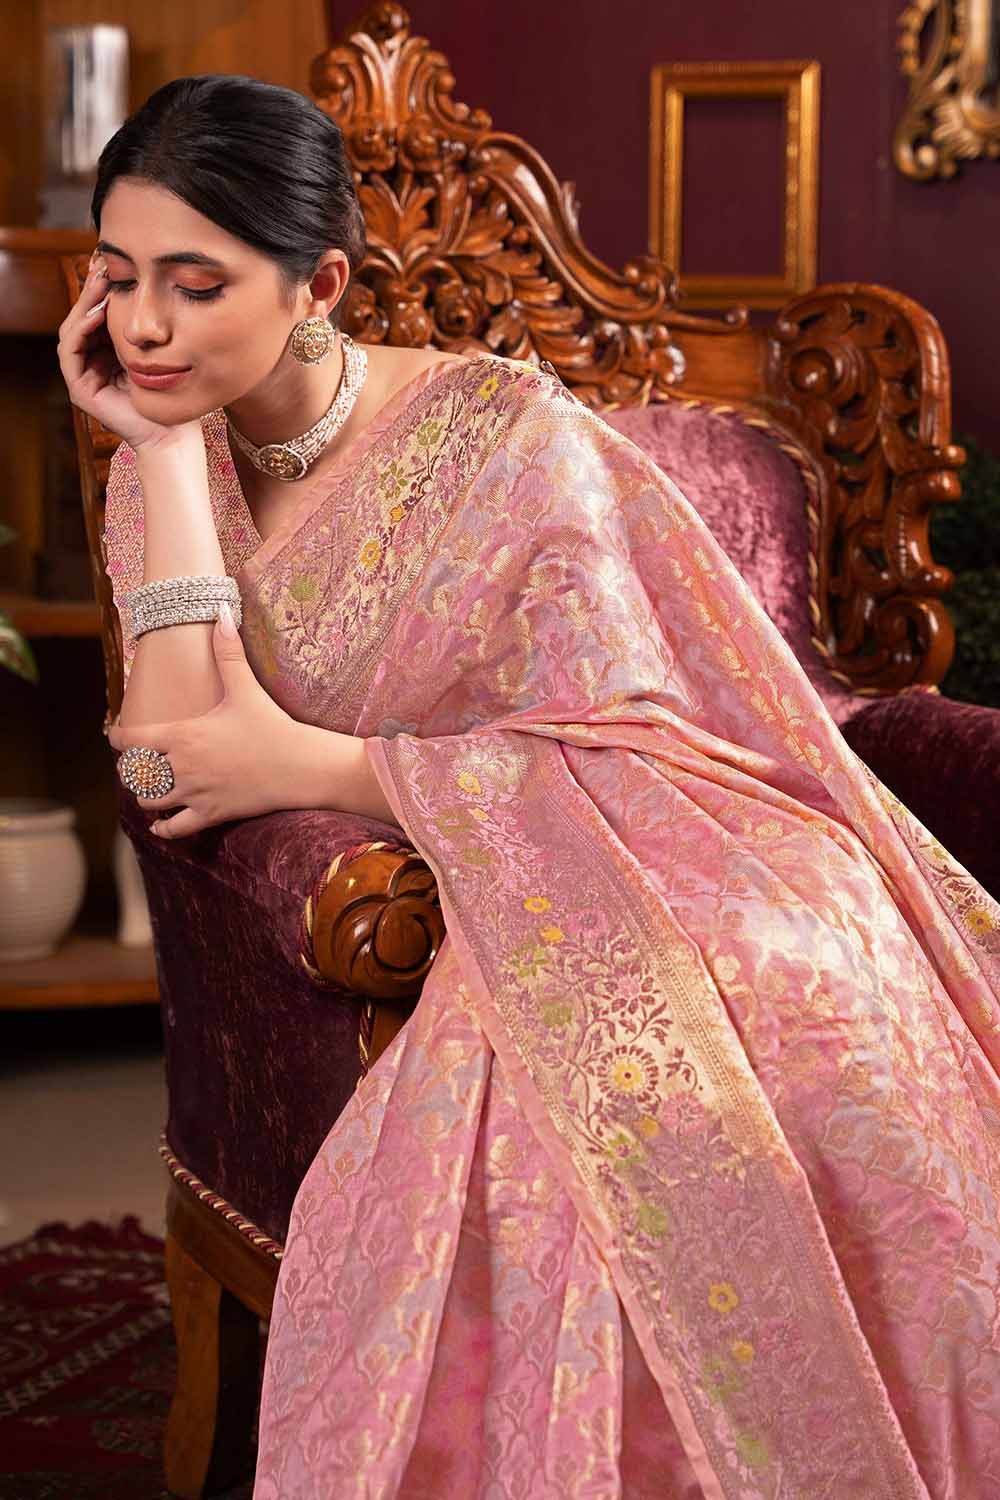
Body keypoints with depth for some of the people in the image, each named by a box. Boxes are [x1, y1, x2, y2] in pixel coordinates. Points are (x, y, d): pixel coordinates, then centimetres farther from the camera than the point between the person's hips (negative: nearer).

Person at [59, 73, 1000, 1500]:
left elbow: (610, 754, -11)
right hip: (506, 935, 3)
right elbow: (174, 768, -8)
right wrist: (163, 446, -7)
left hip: (691, 904, -3)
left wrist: (299, 760, -11)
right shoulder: (172, 468, 9)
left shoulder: (496, 424, -6)